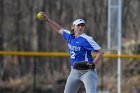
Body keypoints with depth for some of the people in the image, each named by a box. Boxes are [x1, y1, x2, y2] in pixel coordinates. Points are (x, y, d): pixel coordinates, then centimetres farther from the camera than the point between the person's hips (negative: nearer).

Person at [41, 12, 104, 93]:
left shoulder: (86, 39, -15)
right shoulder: (70, 36, 6)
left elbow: (101, 52, -17)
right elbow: (59, 29, 24)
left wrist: (93, 64, -27)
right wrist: (47, 20, 20)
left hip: (87, 72, -8)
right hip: (74, 71, 8)